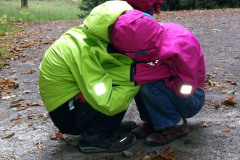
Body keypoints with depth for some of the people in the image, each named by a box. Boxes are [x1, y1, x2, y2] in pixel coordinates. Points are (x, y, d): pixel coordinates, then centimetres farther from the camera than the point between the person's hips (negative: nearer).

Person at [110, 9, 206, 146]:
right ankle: (151, 120, -2)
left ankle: (176, 125, -8)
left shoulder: (181, 46, -31)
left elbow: (186, 89, -29)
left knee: (148, 86, -31)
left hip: (191, 100, -6)